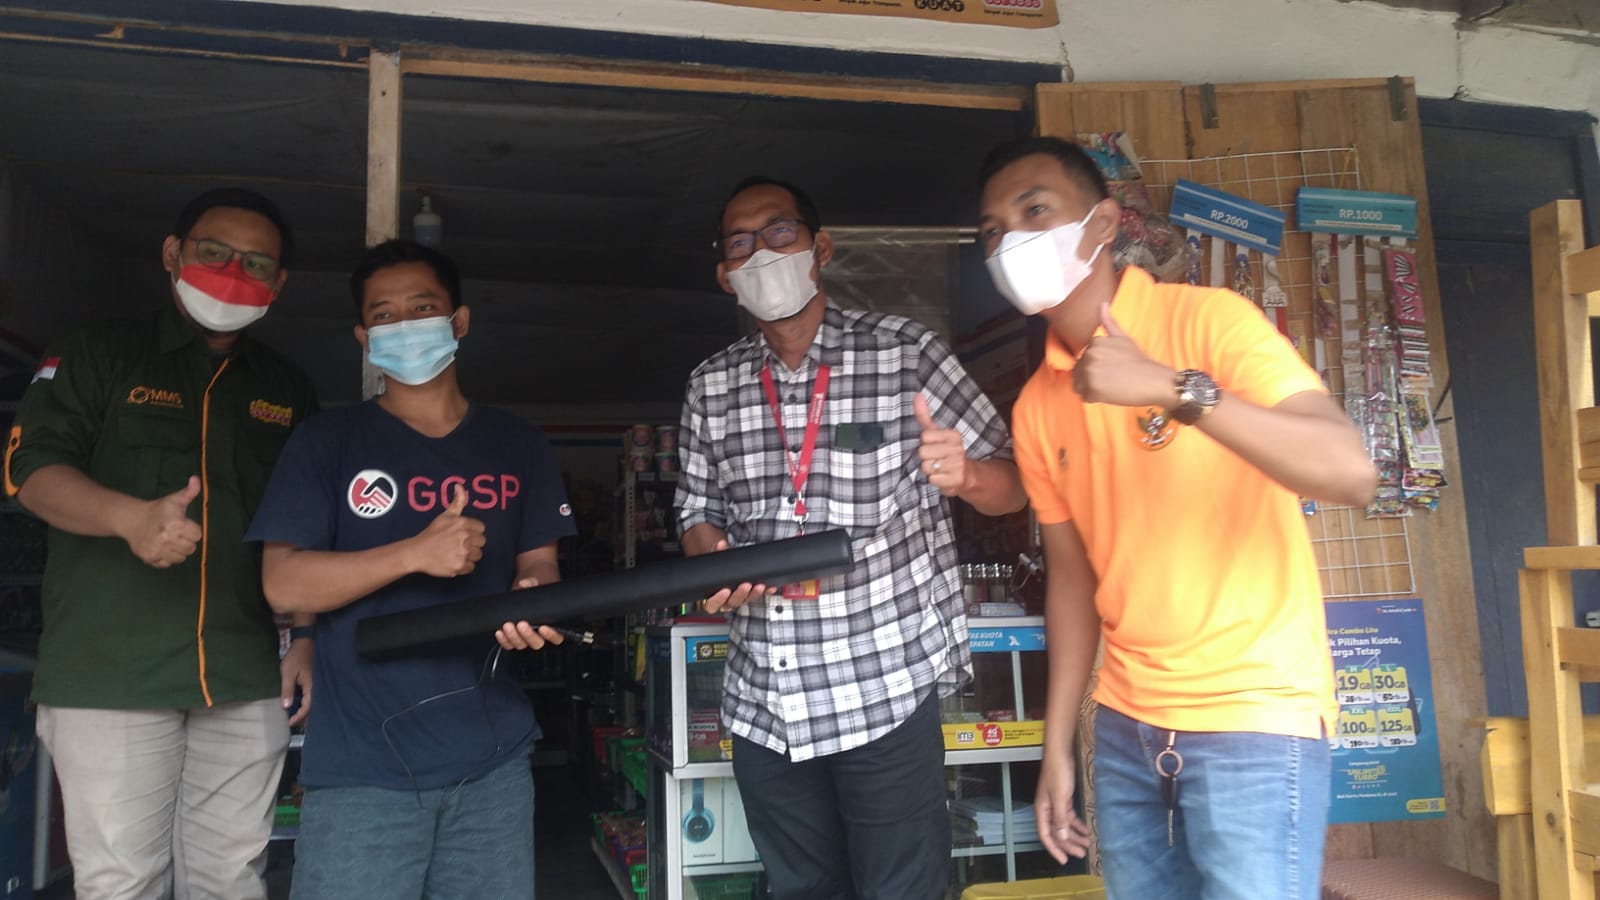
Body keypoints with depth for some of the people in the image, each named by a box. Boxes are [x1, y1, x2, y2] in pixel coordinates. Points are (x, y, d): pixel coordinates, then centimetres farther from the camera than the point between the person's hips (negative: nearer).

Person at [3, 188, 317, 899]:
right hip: (110, 673, -2)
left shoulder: (288, 392, 15)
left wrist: (307, 638, 11)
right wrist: (131, 517, -24)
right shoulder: (98, 358, 6)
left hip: (246, 680, 3)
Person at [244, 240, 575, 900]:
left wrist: (535, 599, -14)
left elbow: (538, 563, 11)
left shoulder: (518, 446, 10)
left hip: (492, 758, 3)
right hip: (361, 767, -2)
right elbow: (284, 585, -6)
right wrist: (417, 554, -21)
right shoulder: (326, 441, 2)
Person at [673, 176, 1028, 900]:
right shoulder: (710, 386, 6)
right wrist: (714, 565, -8)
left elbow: (1012, 487, -2)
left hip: (885, 690, -4)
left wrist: (963, 474, -25)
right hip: (764, 703, 4)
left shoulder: (905, 353, -5)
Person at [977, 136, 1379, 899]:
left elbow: (1351, 473, -21)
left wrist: (1174, 388, -31)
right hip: (1126, 725, 5)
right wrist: (1057, 745, 8)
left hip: (1253, 716, -5)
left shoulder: (1207, 318, -11)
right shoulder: (1036, 407, 5)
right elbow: (1073, 573, 9)